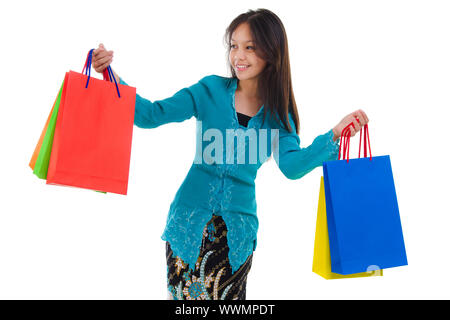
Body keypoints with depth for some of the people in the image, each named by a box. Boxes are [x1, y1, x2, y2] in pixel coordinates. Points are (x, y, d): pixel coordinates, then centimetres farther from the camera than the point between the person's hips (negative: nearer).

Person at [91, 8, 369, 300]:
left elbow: (292, 165, -13)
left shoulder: (278, 112, 0)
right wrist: (111, 75, -20)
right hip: (190, 220, 0)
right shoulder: (211, 89, -3)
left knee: (226, 296, 11)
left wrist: (334, 134, -26)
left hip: (237, 230, 1)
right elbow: (151, 114, -7)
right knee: (182, 296, 9)